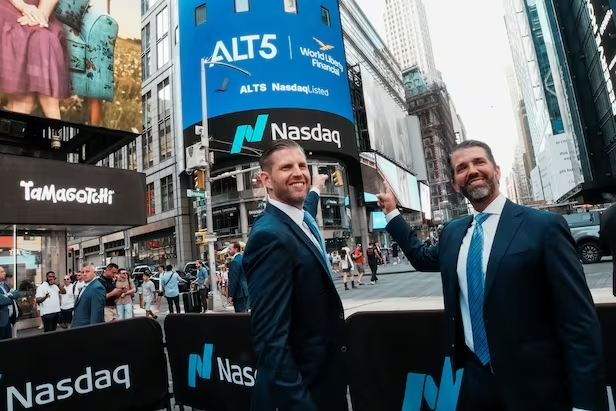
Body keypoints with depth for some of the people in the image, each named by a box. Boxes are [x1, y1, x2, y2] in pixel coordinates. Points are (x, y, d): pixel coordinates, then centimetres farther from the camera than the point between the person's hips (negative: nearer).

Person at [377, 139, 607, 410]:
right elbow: (423, 257, 23)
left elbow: (579, 319, -12)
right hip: (476, 375, 5)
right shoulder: (452, 233, 5)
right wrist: (391, 213, 19)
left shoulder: (544, 226, -11)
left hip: (534, 383, -5)